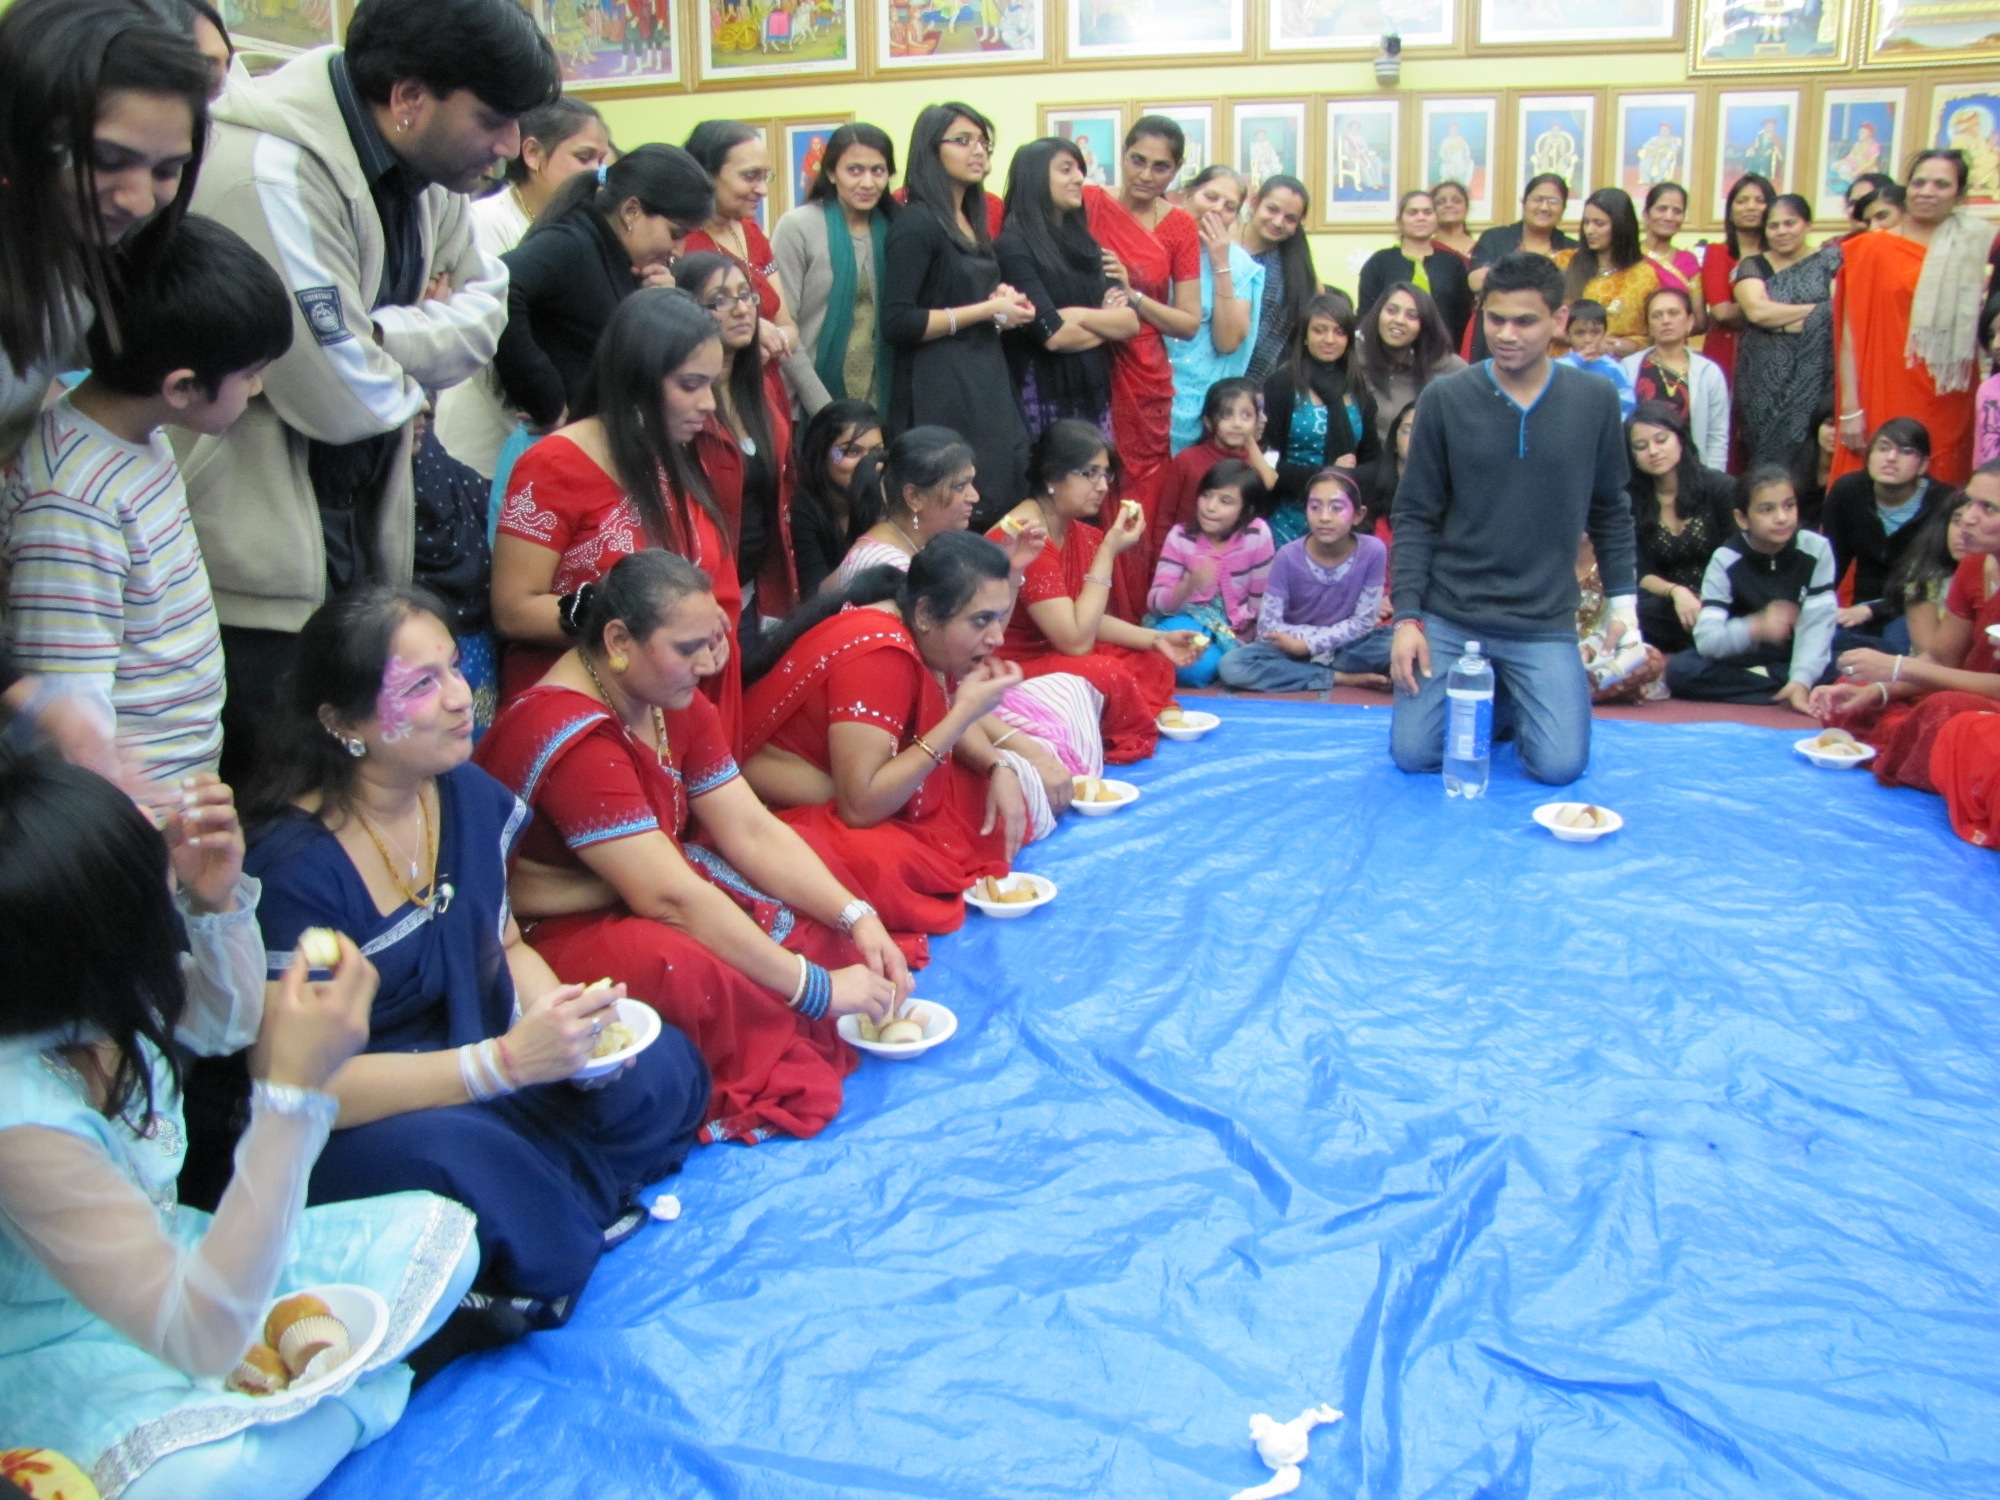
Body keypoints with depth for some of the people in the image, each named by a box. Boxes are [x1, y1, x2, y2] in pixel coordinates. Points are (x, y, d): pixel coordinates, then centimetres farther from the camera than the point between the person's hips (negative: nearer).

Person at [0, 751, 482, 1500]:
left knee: (435, 1233, 2)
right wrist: (293, 1088, -43)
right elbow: (202, 1336, -35)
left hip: (164, 1256, 8)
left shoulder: (78, 988, -15)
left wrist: (216, 901, -14)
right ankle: (360, 1387, -7)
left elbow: (227, 1020, 9)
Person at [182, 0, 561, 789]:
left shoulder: (423, 168, 3)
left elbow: (486, 308, 7)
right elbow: (343, 392, -24)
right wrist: (429, 342, -3)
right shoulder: (273, 172, -23)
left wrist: (388, 342, -13)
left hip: (362, 532, 8)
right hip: (260, 559, -8)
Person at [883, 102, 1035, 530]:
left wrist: (1003, 303, 7)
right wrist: (986, 310, -13)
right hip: (941, 394, -9)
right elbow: (897, 322, -17)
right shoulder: (917, 223, -9)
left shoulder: (972, 222, 16)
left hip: (988, 383, 9)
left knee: (1006, 509, 5)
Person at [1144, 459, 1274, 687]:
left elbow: (1261, 599, -3)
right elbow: (1156, 602, -18)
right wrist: (1188, 585, -37)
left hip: (1233, 628, 1)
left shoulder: (1257, 535, -15)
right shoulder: (1181, 536, -12)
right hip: (1187, 618, -1)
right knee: (1195, 667, -33)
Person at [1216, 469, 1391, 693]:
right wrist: (1336, 632, -20)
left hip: (1348, 646, 0)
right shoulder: (1288, 557, -15)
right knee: (1232, 666, -28)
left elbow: (1363, 622, -11)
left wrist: (1309, 643, -21)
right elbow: (1267, 627, -16)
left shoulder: (1373, 552, -15)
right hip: (1295, 645, 0)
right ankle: (1341, 678, -18)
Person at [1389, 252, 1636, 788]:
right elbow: (1414, 516, -1)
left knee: (1560, 767, -11)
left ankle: (1516, 699, 23)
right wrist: (1407, 616, -7)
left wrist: (1624, 604, 4)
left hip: (1545, 624, 0)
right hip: (1447, 617, 0)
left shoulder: (1595, 400, -1)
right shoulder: (1444, 398, -4)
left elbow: (1611, 512, 9)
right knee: (1413, 754, -7)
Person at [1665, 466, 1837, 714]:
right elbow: (1706, 638, -23)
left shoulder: (1816, 550, -10)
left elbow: (1817, 624, -18)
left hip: (1795, 659, 0)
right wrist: (1756, 627, -42)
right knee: (1681, 670, -29)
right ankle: (1784, 690, -24)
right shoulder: (1725, 561, -13)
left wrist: (1801, 681, -33)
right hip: (1740, 660, 1)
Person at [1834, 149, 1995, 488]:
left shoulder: (1974, 250, 12)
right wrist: (1849, 409, -8)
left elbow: (1984, 333, 19)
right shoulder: (1870, 250, 3)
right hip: (1882, 406, -3)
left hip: (1947, 411, 3)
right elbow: (1849, 335, -3)